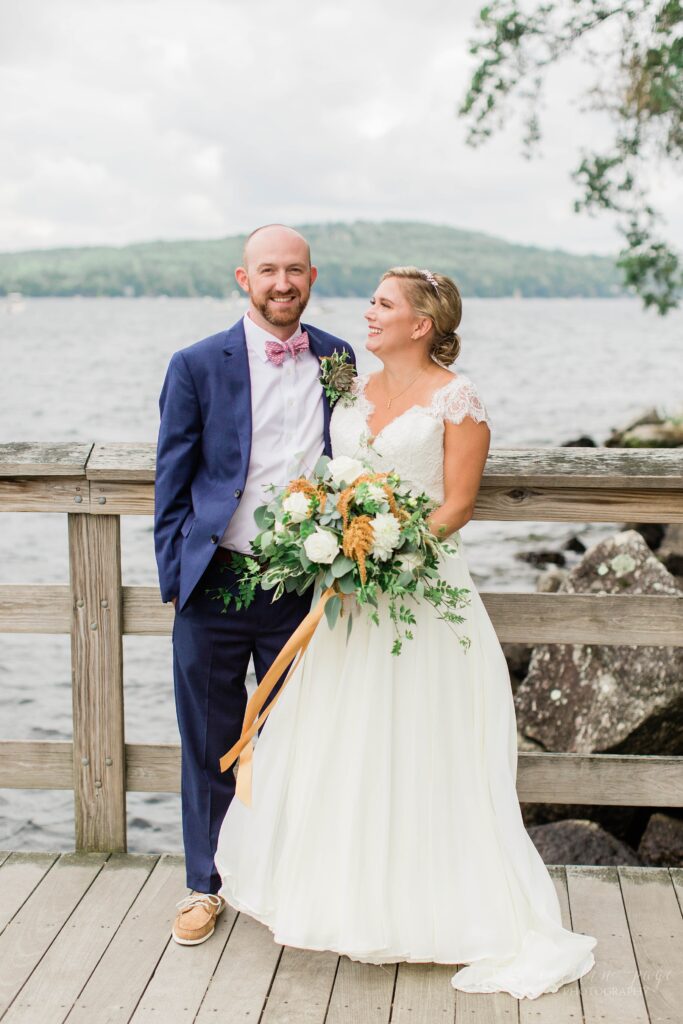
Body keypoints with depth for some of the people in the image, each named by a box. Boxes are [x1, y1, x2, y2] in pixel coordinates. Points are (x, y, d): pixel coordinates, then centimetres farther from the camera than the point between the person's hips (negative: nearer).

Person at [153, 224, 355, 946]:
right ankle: (204, 886, 28)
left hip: (303, 585, 2)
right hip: (215, 586, -2)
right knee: (209, 745, 10)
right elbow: (171, 482, 0)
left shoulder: (338, 359, 5)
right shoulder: (197, 365, -4)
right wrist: (175, 581, -3)